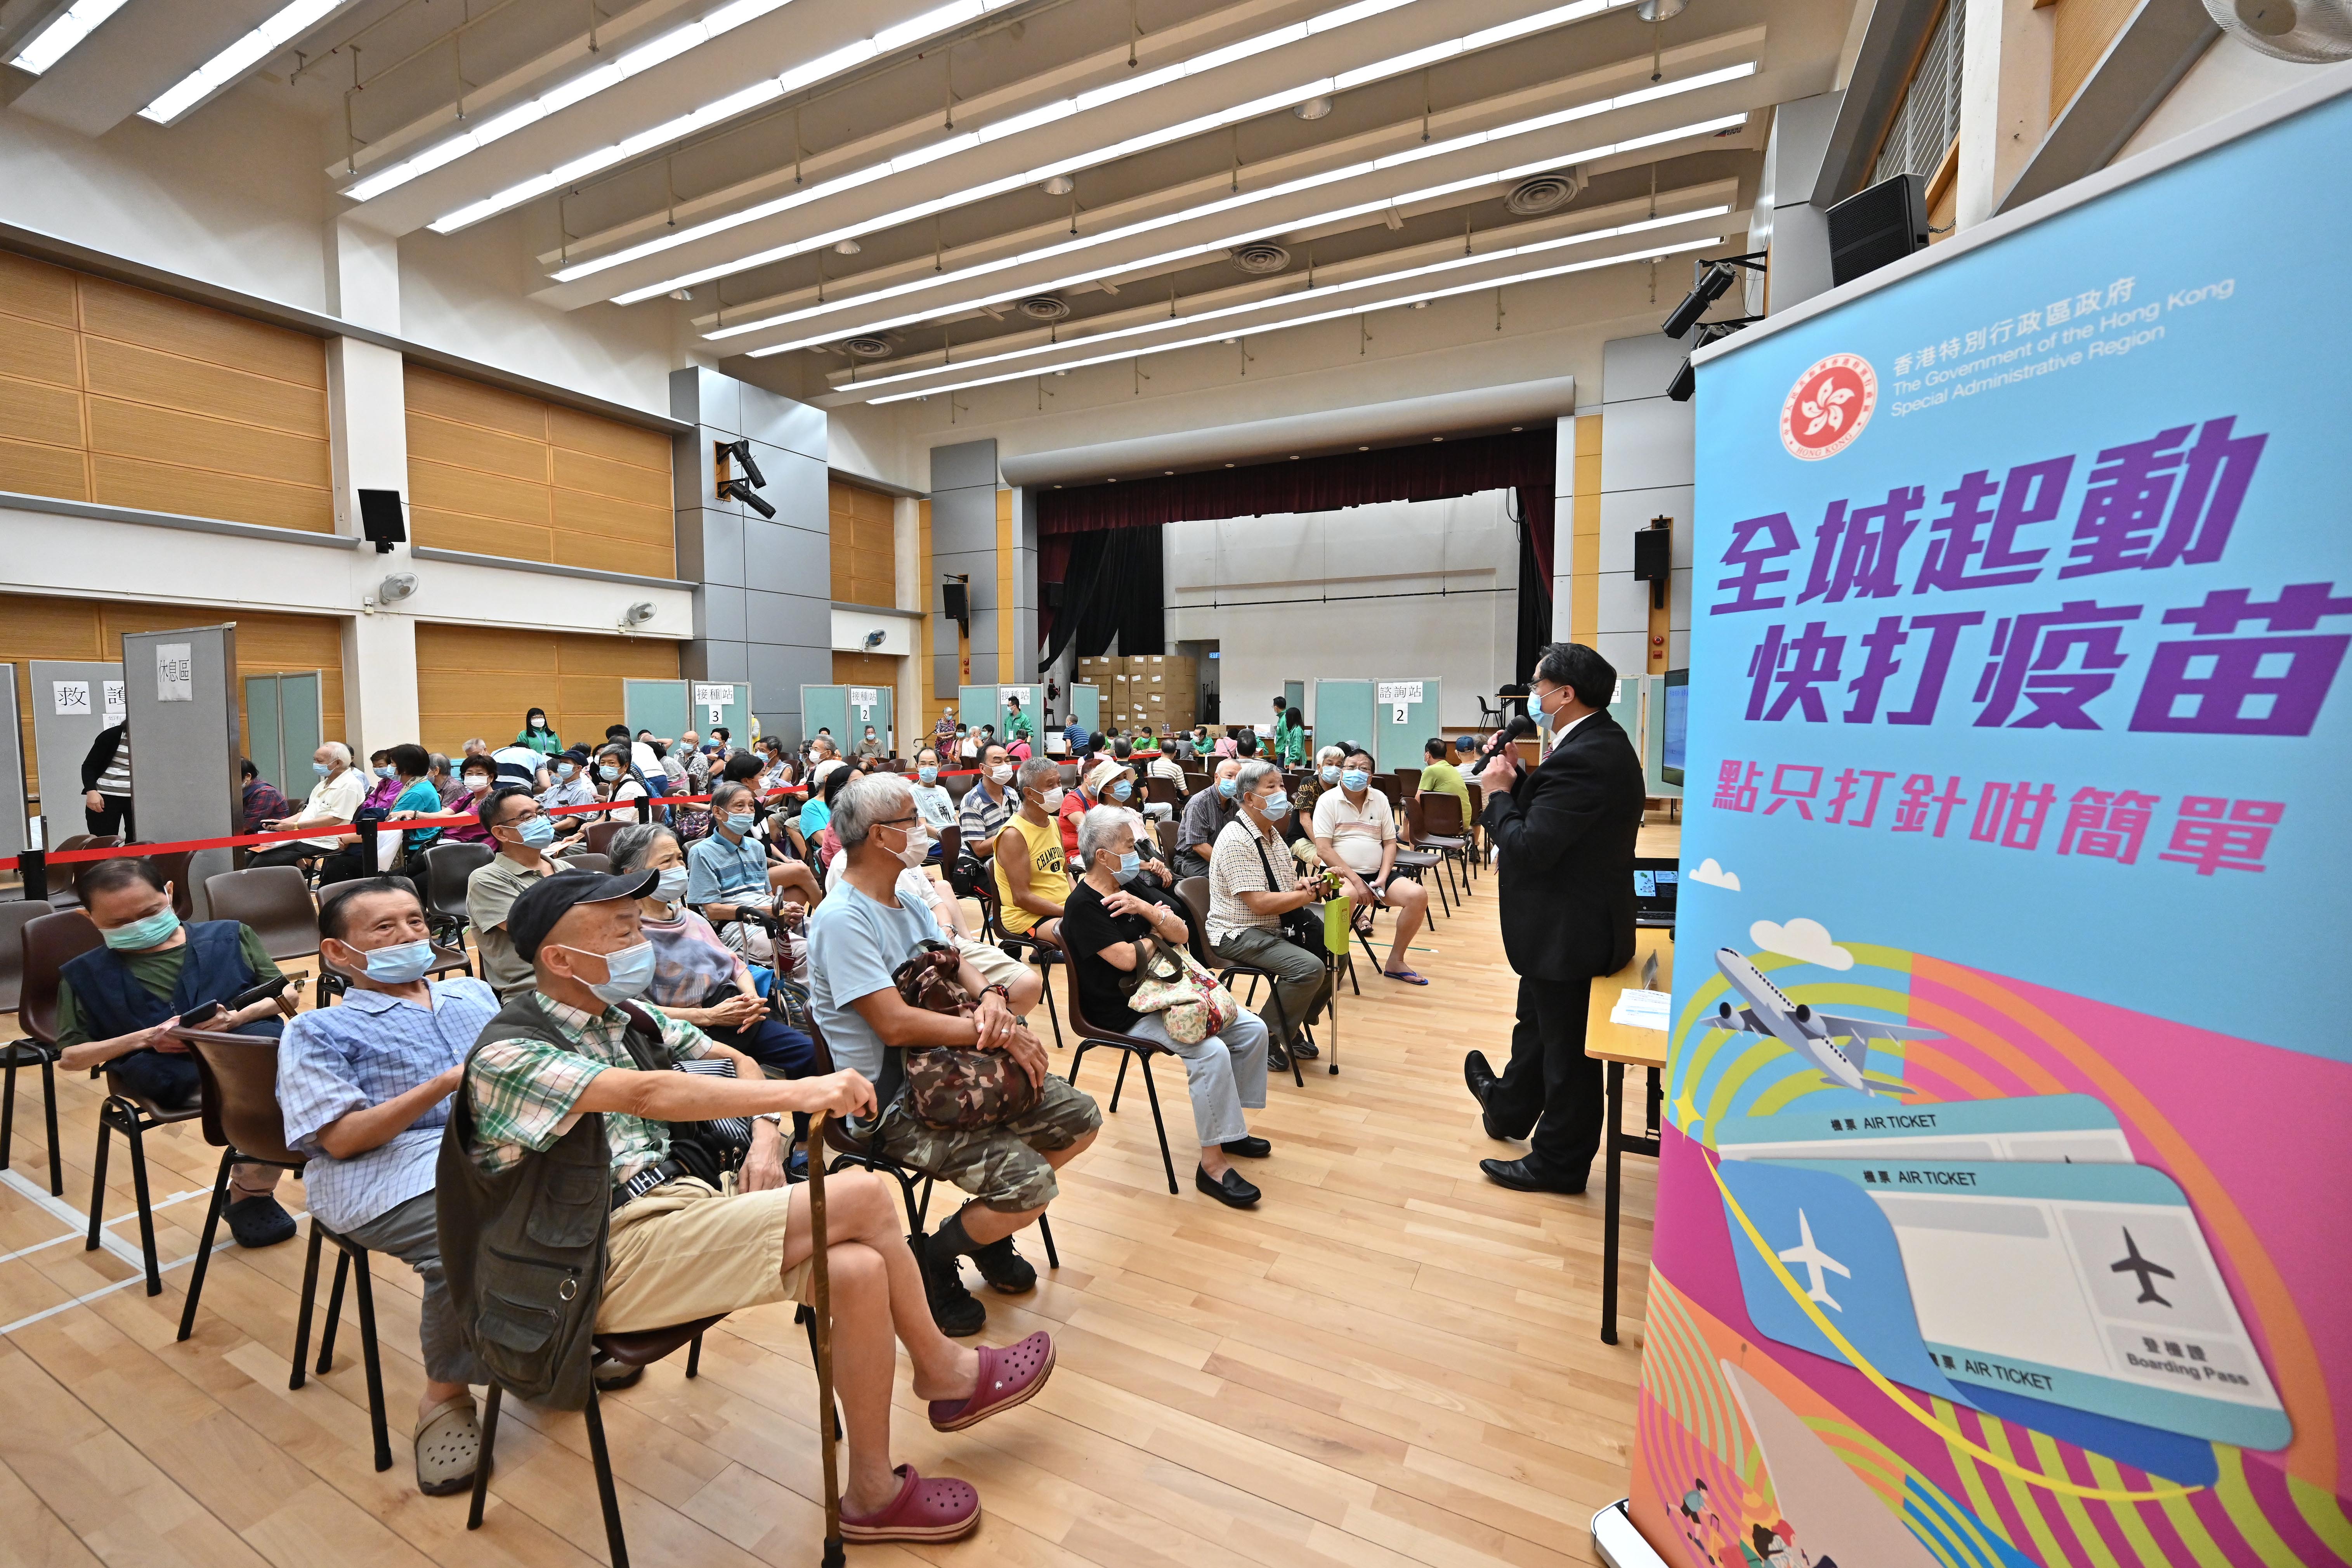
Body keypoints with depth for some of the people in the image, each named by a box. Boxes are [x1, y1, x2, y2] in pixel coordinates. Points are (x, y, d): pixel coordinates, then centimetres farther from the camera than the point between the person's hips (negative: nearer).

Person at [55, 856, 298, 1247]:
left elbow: (287, 993, 14)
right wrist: (143, 1038, -5)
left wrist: (240, 1017, -8)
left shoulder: (229, 935, 16)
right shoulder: (85, 974, 17)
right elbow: (70, 1056, 15)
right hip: (175, 1073, -2)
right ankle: (248, 1193, -11)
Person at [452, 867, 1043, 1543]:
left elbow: (736, 1060, 17)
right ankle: (945, 1372, 1)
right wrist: (799, 1092, -35)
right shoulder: (508, 1054, -14)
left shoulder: (620, 1015, 9)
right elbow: (648, 1094, -30)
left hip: (674, 1201, 7)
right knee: (863, 1199, -22)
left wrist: (765, 1139, -1)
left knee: (858, 1267, -18)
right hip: (611, 1255, -7)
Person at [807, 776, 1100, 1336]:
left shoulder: (908, 901, 10)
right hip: (893, 1103, -9)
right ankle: (933, 1260, 7)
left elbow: (953, 962, 8)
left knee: (1080, 1119, 5)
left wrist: (992, 996, -15)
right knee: (1030, 1184, -22)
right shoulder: (841, 919, -21)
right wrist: (1000, 1034, -22)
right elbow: (895, 1024, -27)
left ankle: (989, 1230, 24)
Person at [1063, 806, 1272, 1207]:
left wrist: (1146, 910, -17)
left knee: (1252, 1029, 1)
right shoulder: (1083, 907, -16)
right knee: (1212, 1052, -27)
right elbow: (1125, 959, -23)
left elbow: (1182, 934, 2)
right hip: (1124, 1012, -8)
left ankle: (1229, 1125, 16)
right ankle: (1212, 1165, -15)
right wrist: (1155, 931, -4)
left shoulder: (1134, 885, 6)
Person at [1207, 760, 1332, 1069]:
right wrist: (1308, 894, -16)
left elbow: (1283, 884, 17)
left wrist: (1300, 885, -7)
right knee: (1310, 968, -25)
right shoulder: (1236, 840, -20)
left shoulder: (1272, 833, 11)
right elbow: (1261, 904, -25)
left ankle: (1294, 1029, 16)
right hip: (1239, 935, -9)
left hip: (1276, 928, 10)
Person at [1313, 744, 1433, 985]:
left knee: (1418, 894, -17)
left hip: (1377, 874, 5)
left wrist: (1383, 878, -6)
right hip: (1342, 874, -5)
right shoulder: (1328, 800, -4)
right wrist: (1356, 880, -17)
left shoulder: (1380, 800, 11)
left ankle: (1395, 961, 0)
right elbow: (1323, 849, -11)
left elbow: (1390, 843, 11)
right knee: (1348, 897, -39)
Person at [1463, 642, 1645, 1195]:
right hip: (1575, 918, 11)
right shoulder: (1600, 740, 5)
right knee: (1536, 1024, 28)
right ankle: (1510, 1108, 50)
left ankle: (1559, 1162, 28)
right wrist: (1516, 779, -6)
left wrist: (1498, 794, -15)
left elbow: (1529, 849, -29)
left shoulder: (1582, 759, -29)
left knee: (1566, 1047, 8)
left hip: (1568, 929, -11)